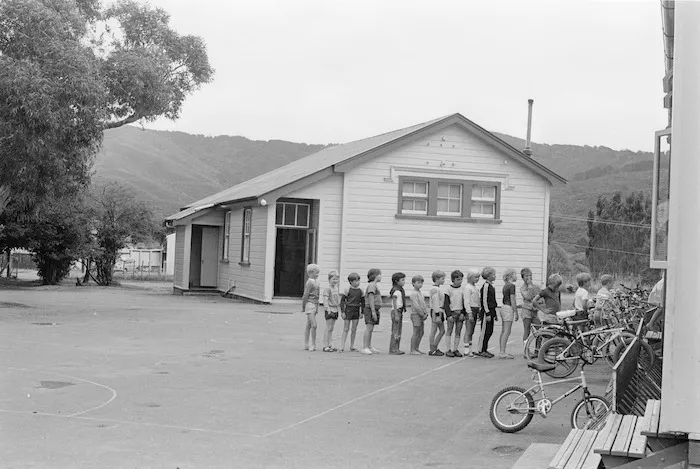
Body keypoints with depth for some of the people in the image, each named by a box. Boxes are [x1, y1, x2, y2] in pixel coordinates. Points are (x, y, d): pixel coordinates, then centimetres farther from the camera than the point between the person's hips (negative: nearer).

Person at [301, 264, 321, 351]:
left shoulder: (316, 282, 13)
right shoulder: (310, 282, -13)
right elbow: (305, 295, -13)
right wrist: (303, 307, -9)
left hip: (315, 304, 9)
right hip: (310, 304, -9)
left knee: (309, 326, 11)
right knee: (314, 325, -13)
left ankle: (306, 345, 15)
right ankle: (313, 345, -7)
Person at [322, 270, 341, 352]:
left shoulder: (336, 288, 12)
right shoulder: (327, 288, -12)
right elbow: (325, 300, -18)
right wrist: (328, 310, -24)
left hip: (335, 310, 8)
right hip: (330, 310, -8)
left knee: (331, 329, 11)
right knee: (328, 329, -5)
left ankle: (330, 345, 15)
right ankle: (325, 346, -2)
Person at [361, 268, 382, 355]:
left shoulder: (374, 286, 19)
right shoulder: (372, 285, -12)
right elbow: (371, 299, -19)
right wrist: (373, 311, -23)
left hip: (374, 309, 10)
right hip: (370, 309, -10)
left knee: (371, 329, 12)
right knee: (369, 328, -11)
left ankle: (369, 347, 16)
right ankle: (364, 348, -12)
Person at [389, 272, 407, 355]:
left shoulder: (400, 290, 14)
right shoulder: (396, 290, -14)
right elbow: (394, 303, -17)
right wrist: (396, 315, -22)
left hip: (399, 311, 10)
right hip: (396, 311, -10)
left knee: (399, 332, 12)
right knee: (395, 332, -7)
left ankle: (396, 349, 17)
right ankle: (392, 350, -4)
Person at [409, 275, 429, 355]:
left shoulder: (421, 293, 15)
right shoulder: (413, 293, -13)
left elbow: (424, 304, 16)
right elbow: (416, 306, -19)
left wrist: (426, 313, 3)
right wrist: (422, 314, -15)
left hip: (421, 315, 9)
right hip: (415, 314, -9)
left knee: (421, 332, 12)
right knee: (416, 333, -6)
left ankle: (417, 348, 21)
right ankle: (412, 350, 0)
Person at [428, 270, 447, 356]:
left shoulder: (439, 288, 15)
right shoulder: (434, 289, -16)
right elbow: (435, 302, -20)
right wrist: (437, 315, -22)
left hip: (440, 311, 10)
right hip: (436, 311, -10)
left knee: (442, 331, 13)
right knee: (434, 331, -2)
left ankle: (435, 348, 21)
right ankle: (432, 350, 4)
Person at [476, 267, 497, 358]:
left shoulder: (491, 286, 14)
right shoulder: (486, 285, -13)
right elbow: (484, 300, -16)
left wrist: (495, 314, 21)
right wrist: (487, 313, -19)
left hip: (491, 311, 9)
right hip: (486, 311, -9)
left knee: (490, 331, 10)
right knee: (485, 331, -4)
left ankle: (485, 349, 18)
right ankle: (481, 351, 2)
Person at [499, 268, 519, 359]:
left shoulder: (505, 286, 15)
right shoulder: (512, 285, -13)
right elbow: (512, 300, -16)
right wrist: (516, 313, -12)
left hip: (504, 307, 10)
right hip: (509, 308, -10)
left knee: (503, 332, 10)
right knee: (507, 332, -8)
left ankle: (502, 352, 13)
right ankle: (502, 352, -10)